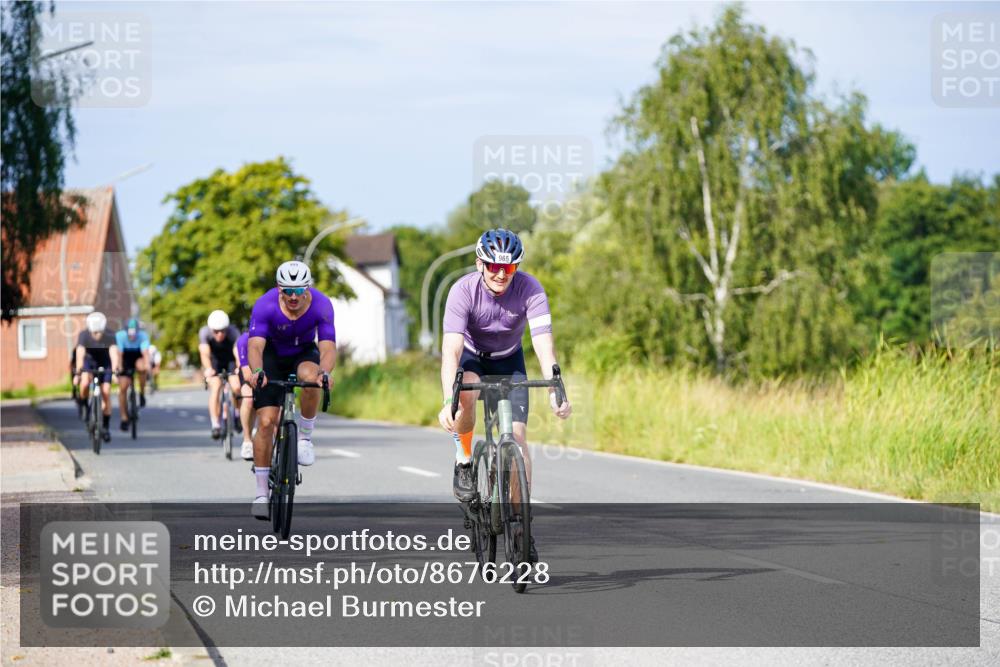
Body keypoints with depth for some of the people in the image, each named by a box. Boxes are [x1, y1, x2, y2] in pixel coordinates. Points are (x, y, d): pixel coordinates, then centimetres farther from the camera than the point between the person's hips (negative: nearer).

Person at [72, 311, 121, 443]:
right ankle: (85, 406, -1)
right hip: (89, 362, 0)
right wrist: (77, 373, -48)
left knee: (106, 393, -9)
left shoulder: (110, 335, -28)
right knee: (84, 383, -30)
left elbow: (114, 353, -38)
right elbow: (80, 355, -37)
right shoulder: (83, 335, -28)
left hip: (105, 363, 0)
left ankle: (105, 427, 4)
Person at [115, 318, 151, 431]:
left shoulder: (143, 336, -26)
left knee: (141, 367, -36)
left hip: (138, 358, -1)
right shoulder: (120, 336, -25)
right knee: (122, 388, -10)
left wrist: (147, 365, -58)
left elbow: (145, 352, -39)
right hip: (125, 362, 1)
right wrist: (118, 367, -50)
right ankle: (124, 419, -1)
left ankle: (142, 394, -15)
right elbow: (119, 353, -35)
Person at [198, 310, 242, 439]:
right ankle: (215, 425, -23)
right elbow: (204, 352, -42)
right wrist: (208, 369, -61)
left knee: (236, 388, -20)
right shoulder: (205, 332, -29)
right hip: (214, 360, 0)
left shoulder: (233, 333, -32)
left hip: (230, 359, 0)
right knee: (215, 387, -24)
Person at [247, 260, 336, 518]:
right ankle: (261, 493, -4)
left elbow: (328, 346, -34)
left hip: (303, 353, 1)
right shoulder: (266, 306, -29)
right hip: (272, 355, -1)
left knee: (311, 377, -36)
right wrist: (257, 371, -60)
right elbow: (255, 345, -39)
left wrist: (325, 372, -55)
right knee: (266, 422, -14)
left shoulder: (321, 305, -26)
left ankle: (304, 438, -12)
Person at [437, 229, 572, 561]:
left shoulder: (529, 288, -27)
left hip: (509, 361, 1)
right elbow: (451, 349, -38)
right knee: (466, 394, -36)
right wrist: (447, 402, -51)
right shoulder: (463, 291, -30)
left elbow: (544, 343, -34)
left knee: (518, 434, -13)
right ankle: (464, 460, -9)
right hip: (471, 356, -1)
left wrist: (555, 392, -48)